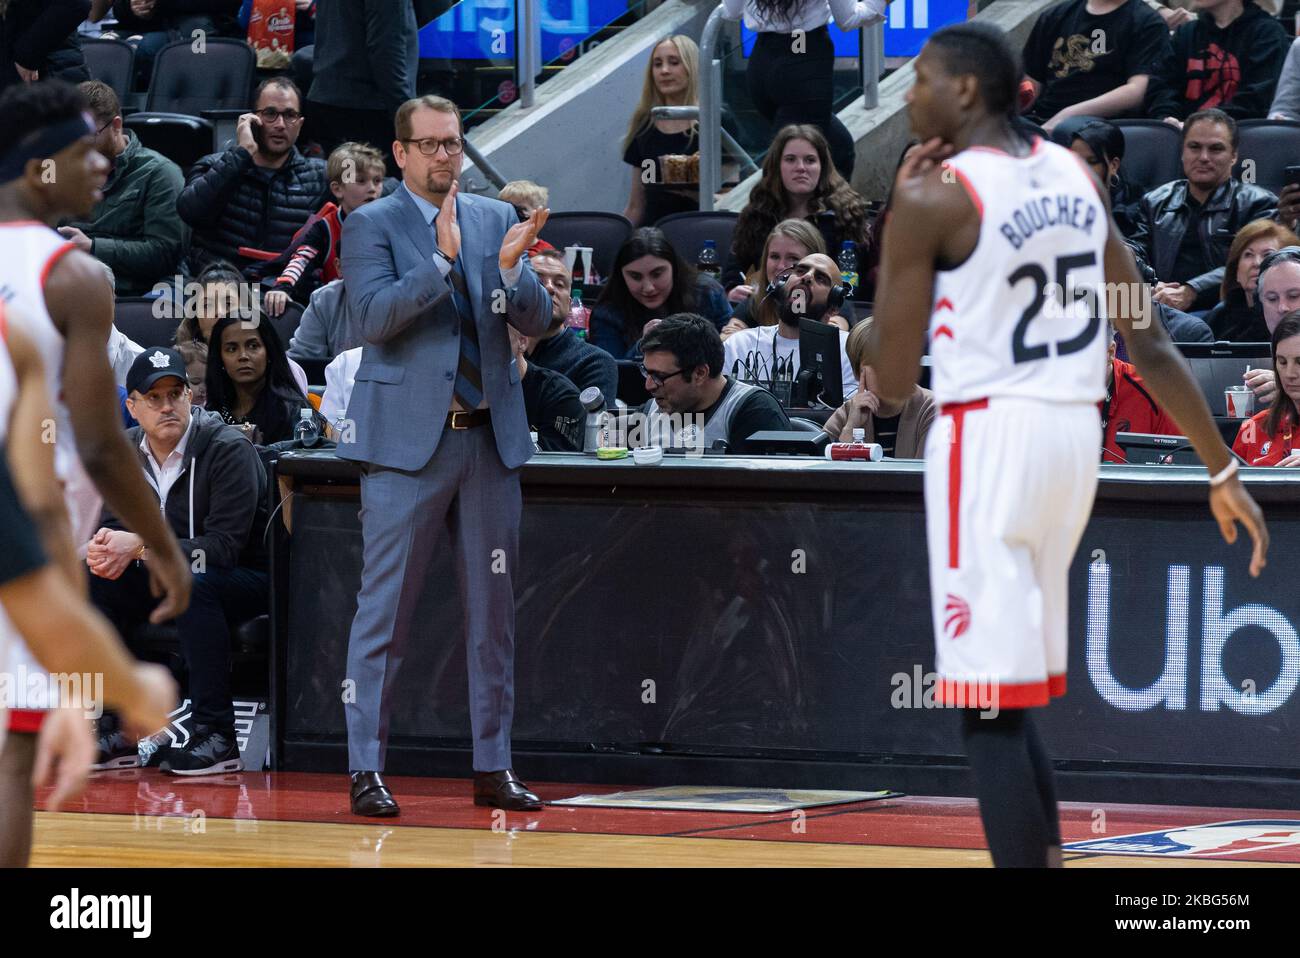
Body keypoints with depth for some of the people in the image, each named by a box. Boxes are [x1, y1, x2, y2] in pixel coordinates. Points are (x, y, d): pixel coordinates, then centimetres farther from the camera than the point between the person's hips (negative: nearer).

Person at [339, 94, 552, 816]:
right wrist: (443, 258, -24)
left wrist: (512, 268, -15)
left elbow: (537, 321, 5)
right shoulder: (370, 225, 0)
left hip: (490, 434, 4)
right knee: (384, 608, -3)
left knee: (492, 608, 8)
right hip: (408, 436, -4)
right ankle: (365, 770, 0)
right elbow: (376, 316, -15)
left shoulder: (496, 220, 12)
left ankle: (492, 768, 15)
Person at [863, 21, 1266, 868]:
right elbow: (1149, 343, 10)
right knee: (1017, 704, 18)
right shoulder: (1075, 177, 10)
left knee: (990, 711, -6)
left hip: (988, 439, -8)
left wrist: (896, 219, 2)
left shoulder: (934, 198, -10)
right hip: (1076, 435, 8)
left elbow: (893, 379, -6)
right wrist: (1223, 470, 15)